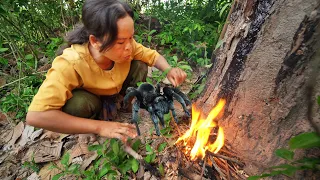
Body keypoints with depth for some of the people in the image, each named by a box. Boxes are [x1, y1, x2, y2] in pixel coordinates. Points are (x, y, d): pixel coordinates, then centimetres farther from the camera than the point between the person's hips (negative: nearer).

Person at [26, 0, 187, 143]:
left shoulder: (126, 46, -27)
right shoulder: (70, 64, -40)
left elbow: (153, 56, -11)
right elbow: (35, 116, -43)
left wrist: (169, 70, -33)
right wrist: (99, 127, -44)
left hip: (113, 93, 4)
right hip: (84, 100, -3)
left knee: (139, 67, -19)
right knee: (79, 104, -37)